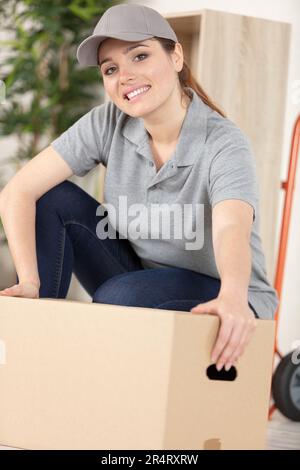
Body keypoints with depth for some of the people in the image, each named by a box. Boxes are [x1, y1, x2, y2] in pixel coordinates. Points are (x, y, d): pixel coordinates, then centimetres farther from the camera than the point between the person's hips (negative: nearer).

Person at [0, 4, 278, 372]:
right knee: (50, 200, -13)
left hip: (214, 304, -5)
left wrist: (233, 297, -65)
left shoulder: (224, 145, -25)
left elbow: (231, 232, -44)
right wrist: (30, 283, -32)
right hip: (139, 276, 5)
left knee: (118, 297, -34)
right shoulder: (108, 125, -12)